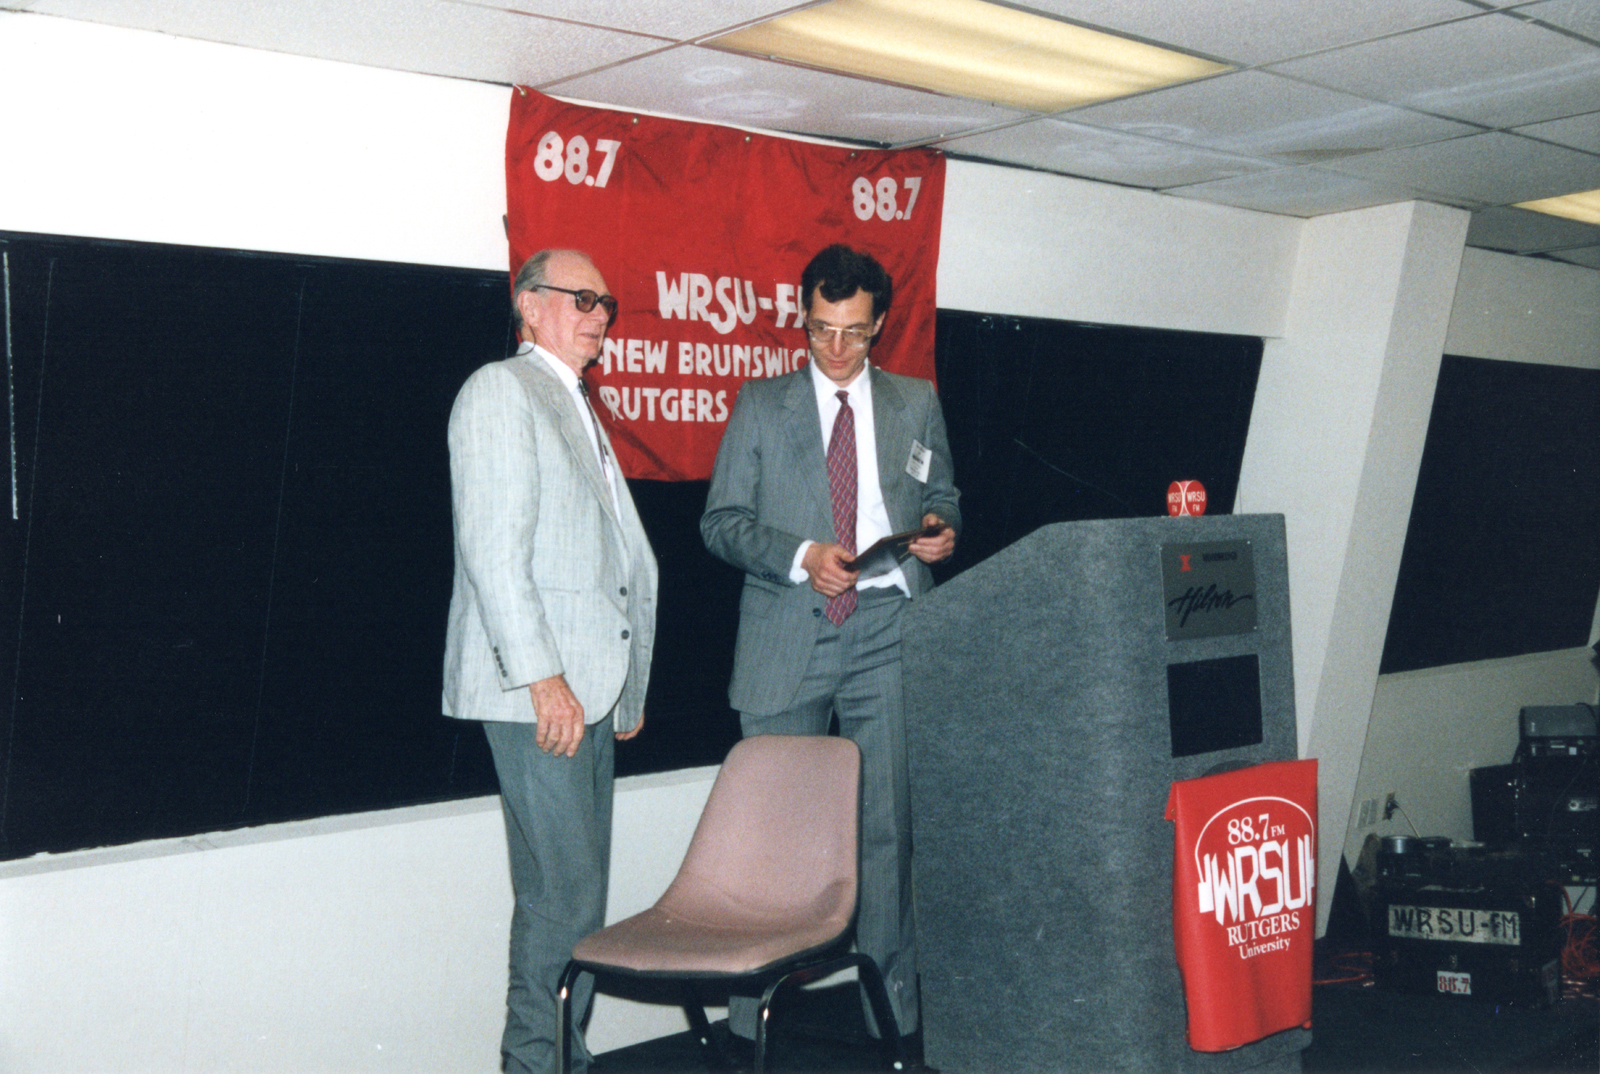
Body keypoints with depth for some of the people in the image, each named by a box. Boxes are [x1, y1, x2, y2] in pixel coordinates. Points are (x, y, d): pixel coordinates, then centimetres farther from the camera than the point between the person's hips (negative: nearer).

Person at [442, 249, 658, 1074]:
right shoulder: (501, 391, -5)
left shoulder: (578, 409, 23)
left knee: (578, 886, 10)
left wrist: (625, 684, 18)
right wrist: (542, 677, -20)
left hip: (591, 686, 9)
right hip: (538, 689, -9)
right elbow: (495, 548, -15)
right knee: (563, 892, -8)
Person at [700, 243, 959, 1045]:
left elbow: (943, 498, 22)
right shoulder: (760, 405, 9)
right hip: (787, 635, -1)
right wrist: (802, 556, -12)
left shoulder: (917, 404, 14)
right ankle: (755, 1009, 11)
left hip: (888, 632, 1)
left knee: (888, 824, 1)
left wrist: (941, 529, -2)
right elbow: (722, 521, 5)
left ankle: (892, 1003, 13)